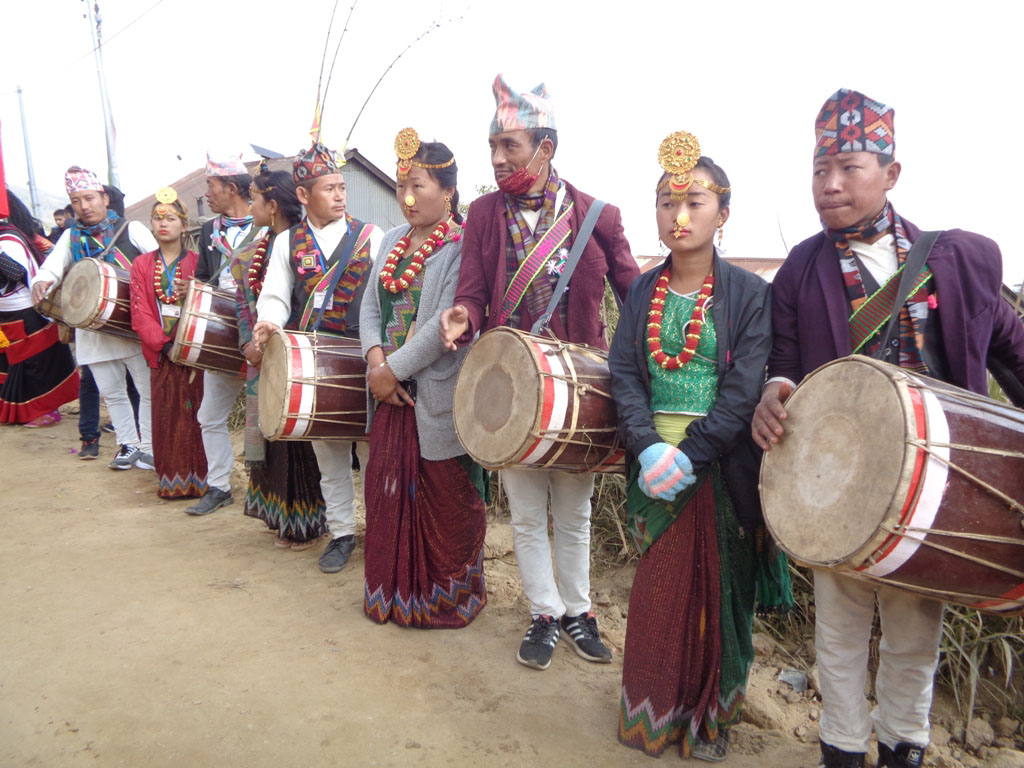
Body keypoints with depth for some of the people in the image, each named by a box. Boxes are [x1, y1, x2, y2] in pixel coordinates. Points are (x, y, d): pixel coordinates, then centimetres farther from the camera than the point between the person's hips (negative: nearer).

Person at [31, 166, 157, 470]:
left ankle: (150, 448, 11)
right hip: (94, 329, 4)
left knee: (149, 390, -2)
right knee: (110, 393, 12)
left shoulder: (131, 229, 1)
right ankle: (128, 444, 26)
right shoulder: (71, 237, 12)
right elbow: (53, 265, -2)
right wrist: (42, 280, -25)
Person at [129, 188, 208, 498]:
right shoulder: (142, 265, 9)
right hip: (160, 353, 2)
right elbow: (140, 311, 1)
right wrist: (163, 343, -13)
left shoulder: (197, 263, 2)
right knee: (166, 415, 5)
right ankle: (171, 480, 15)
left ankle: (198, 478, 9)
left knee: (194, 412, -1)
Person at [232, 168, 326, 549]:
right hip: (262, 363, 7)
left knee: (301, 440, -1)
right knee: (268, 439, 12)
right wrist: (249, 345, -4)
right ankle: (283, 518, 27)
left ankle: (307, 521, 15)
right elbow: (243, 306, 13)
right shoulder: (247, 256, 12)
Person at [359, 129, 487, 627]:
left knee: (444, 500, 5)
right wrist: (376, 358, -7)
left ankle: (446, 598, 26)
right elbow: (371, 306, 10)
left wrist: (394, 369, -16)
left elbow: (445, 323, -19)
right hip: (391, 392, 7)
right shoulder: (393, 241, 13)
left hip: (438, 394, -7)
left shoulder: (464, 246, -11)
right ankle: (392, 591, 32)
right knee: (389, 489, 14)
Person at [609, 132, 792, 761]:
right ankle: (654, 712, 33)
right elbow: (624, 373, -1)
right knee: (658, 590, 12)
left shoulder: (749, 294, -3)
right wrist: (649, 449, -16)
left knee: (716, 590, 8)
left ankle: (709, 719, 29)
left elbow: (744, 390, -11)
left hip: (720, 468, -2)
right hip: (654, 465, 3)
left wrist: (690, 457, -19)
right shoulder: (643, 291, 7)